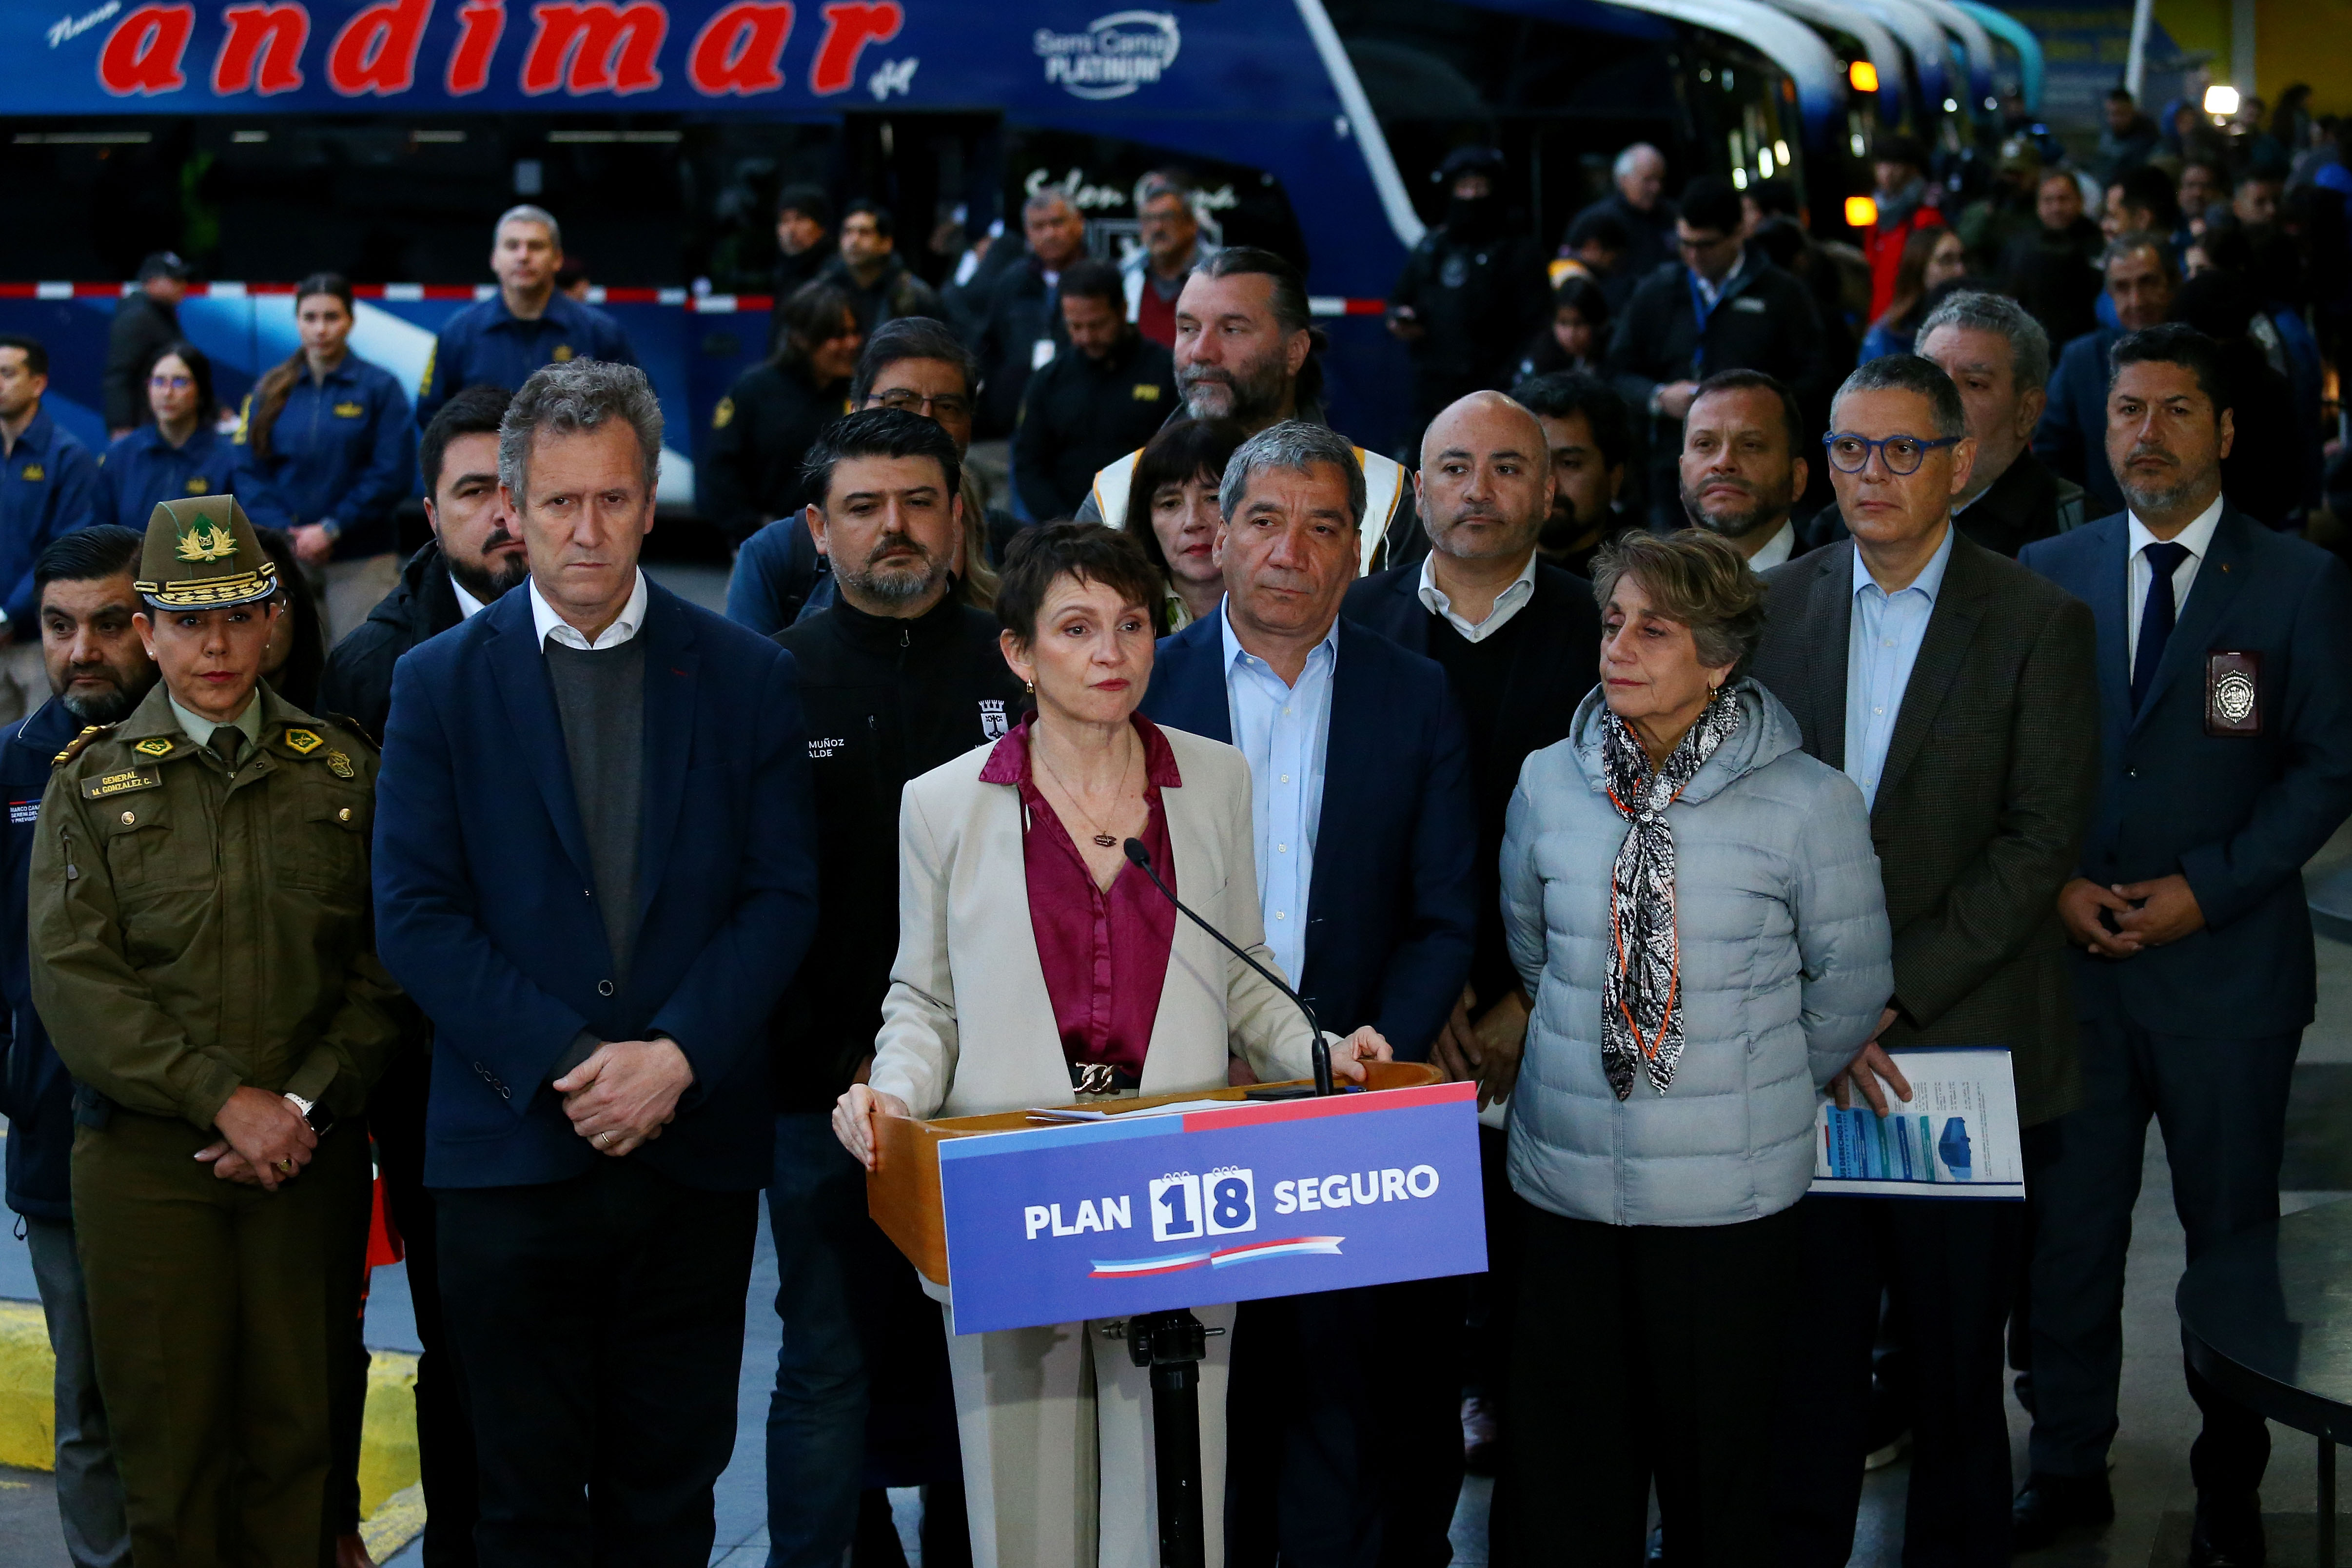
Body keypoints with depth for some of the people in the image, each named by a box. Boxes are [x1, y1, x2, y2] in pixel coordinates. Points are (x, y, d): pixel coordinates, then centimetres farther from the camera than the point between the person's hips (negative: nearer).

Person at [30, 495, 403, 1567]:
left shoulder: (343, 772, 9)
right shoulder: (90, 781, 6)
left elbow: (385, 971, 4)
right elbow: (74, 980, -4)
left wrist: (305, 1104, -10)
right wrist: (226, 1097, -13)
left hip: (310, 1158, 1)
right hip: (147, 1158, -1)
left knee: (296, 1440, 3)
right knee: (168, 1449, 1)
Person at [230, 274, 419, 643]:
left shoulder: (380, 387, 1)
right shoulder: (270, 390, 10)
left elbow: (394, 475, -5)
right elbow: (250, 472, 7)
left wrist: (332, 528, -11)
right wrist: (283, 532, -8)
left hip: (361, 560, -3)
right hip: (285, 554, 3)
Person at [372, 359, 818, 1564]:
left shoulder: (747, 677, 5)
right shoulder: (441, 682, 3)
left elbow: (782, 896, 1)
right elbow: (416, 917, -3)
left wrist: (676, 1056, -12)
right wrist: (567, 1062, -12)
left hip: (695, 1144, 1)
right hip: (511, 1147, -1)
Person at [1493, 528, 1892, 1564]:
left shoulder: (1808, 803, -8)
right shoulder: (1547, 784, 2)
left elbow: (1850, 985, 3)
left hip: (1731, 1194, -3)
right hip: (1563, 1177, 3)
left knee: (1717, 1455, 7)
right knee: (1564, 1456, 9)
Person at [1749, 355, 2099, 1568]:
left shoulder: (2039, 624, -2)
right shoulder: (1771, 606, 7)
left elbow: (2041, 840, -8)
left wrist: (1894, 994, -14)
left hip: (1962, 1041, -2)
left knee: (1956, 1343, 7)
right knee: (1806, 1338, 5)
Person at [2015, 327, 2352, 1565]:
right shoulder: (2048, 573, 7)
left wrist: (2209, 886, -12)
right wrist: (2054, 881, -7)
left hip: (2227, 961, -2)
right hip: (2072, 955, 2)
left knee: (2232, 1232, 7)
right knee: (2065, 1227, 6)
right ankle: (2066, 1465, 19)